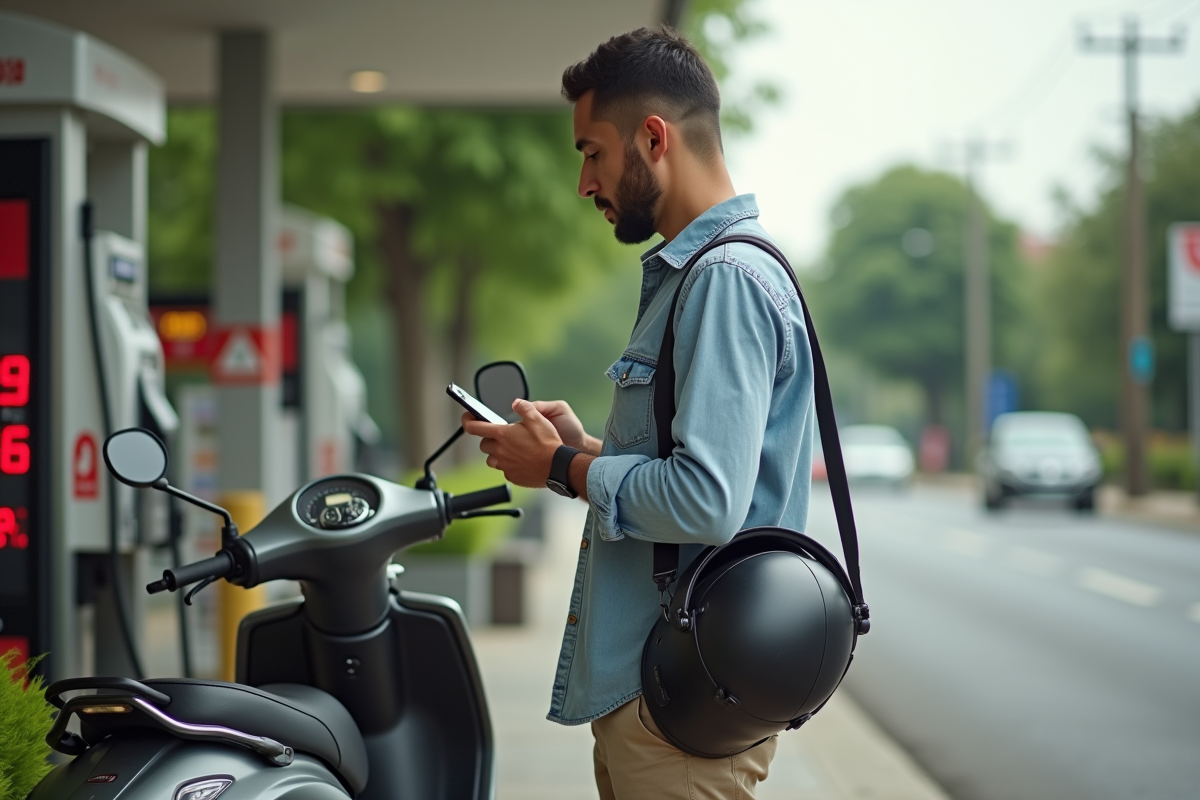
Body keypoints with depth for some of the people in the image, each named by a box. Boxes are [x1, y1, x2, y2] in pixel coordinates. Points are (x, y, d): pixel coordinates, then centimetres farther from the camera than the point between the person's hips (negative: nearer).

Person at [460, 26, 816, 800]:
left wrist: (565, 469, -13)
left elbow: (706, 502, -27)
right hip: (642, 680, 10)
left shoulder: (727, 279, -17)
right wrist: (586, 446, 11)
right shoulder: (690, 273, 17)